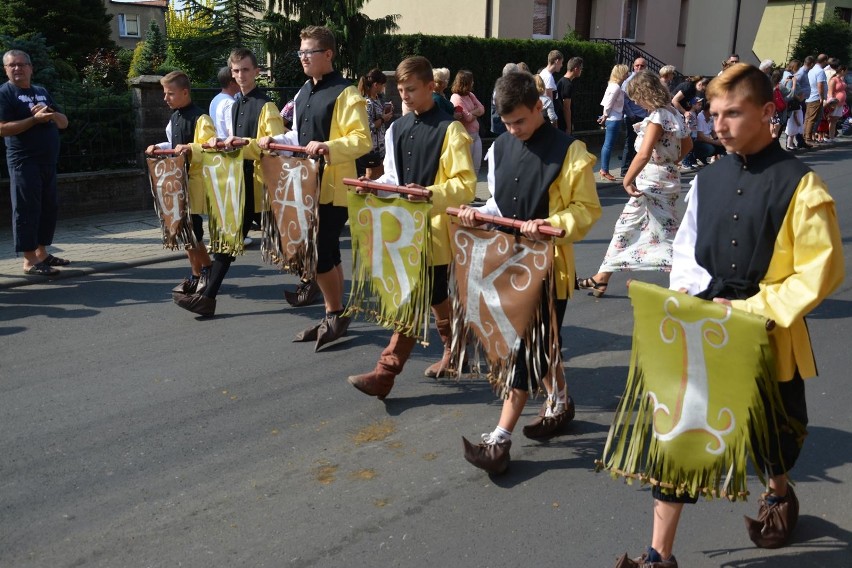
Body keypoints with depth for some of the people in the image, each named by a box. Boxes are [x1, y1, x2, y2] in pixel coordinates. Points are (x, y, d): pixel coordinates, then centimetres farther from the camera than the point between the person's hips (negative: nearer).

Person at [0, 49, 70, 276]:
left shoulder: (42, 91, 16)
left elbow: (64, 123, 15)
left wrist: (52, 114, -7)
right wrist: (35, 119, -20)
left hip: (48, 161, 7)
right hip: (24, 162, -7)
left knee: (49, 208, 11)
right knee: (27, 209, -5)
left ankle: (42, 252, 22)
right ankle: (30, 260, -3)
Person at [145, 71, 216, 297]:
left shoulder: (199, 118, -12)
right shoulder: (174, 117, 16)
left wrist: (190, 148, -34)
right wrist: (158, 147, 11)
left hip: (194, 180, -9)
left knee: (191, 229, -9)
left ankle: (207, 267, 9)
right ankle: (196, 275, 18)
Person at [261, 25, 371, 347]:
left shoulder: (345, 93, -11)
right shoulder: (302, 94, 16)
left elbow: (362, 140, -18)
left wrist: (328, 147, -30)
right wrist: (275, 140, 8)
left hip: (333, 188, -8)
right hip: (307, 185, 8)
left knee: (319, 252, -9)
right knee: (326, 252, 13)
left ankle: (335, 315, 9)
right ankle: (333, 316, 23)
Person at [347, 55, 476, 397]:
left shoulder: (449, 129, -9)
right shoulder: (397, 129, 12)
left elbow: (466, 185, -13)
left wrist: (430, 194, -27)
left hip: (435, 227, -7)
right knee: (433, 295, 16)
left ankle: (385, 373, 4)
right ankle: (455, 350, 35)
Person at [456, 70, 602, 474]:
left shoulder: (569, 151, -11)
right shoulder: (500, 148, 6)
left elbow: (587, 209, -10)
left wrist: (550, 225, -26)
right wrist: (478, 213, -7)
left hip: (548, 263, -6)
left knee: (526, 346, -4)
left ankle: (501, 438, 0)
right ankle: (558, 402, 42)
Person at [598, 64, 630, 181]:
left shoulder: (613, 85, 12)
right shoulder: (616, 87, -16)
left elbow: (605, 103, 13)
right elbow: (608, 105, -18)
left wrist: (605, 117, 11)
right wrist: (605, 116, -6)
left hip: (612, 119, 10)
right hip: (614, 120, -10)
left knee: (607, 145, 13)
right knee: (608, 145, -4)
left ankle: (603, 170, 19)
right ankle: (605, 171, 2)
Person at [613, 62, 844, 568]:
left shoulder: (799, 182, -12)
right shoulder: (708, 179, 2)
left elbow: (822, 270, -13)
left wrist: (753, 308, -19)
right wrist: (693, 299, -6)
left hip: (769, 338, -3)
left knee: (775, 433, 19)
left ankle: (779, 493, 55)